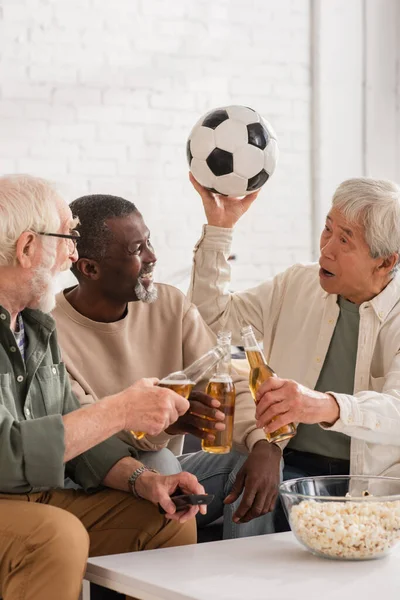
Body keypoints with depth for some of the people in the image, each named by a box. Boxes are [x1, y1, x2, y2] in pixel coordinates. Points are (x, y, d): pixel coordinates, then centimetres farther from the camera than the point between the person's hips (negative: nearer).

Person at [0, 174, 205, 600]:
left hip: (38, 498, 9)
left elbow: (73, 433, 14)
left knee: (168, 519, 0)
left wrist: (143, 480, -4)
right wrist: (119, 411, -22)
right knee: (58, 534, -35)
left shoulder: (37, 326, 11)